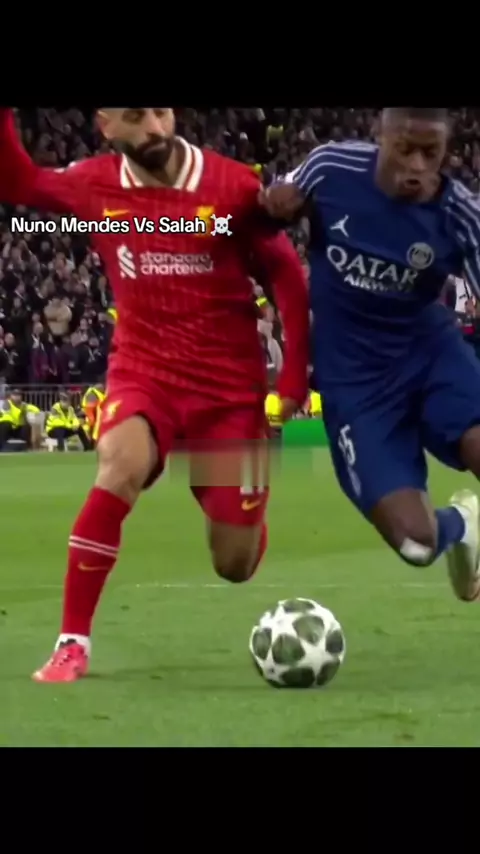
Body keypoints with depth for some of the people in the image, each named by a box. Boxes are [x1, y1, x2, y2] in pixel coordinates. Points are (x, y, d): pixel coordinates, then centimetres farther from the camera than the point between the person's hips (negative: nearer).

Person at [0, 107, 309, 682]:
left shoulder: (231, 186, -10)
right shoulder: (95, 186, -4)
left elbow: (288, 277, -2)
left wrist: (293, 379, -5)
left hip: (231, 385, -1)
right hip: (143, 374, 1)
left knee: (235, 565, 3)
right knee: (119, 472, -33)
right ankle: (72, 643, -23)